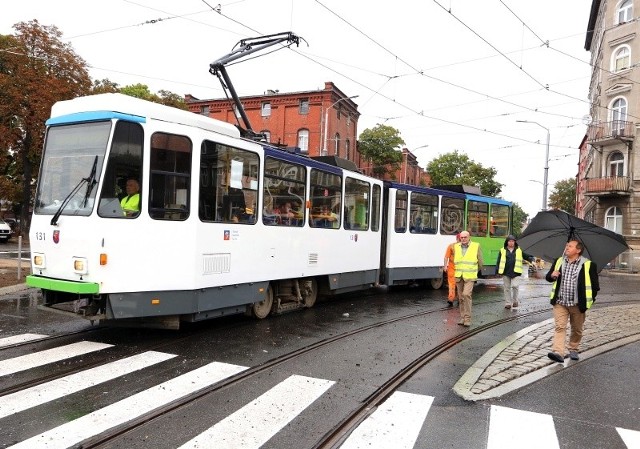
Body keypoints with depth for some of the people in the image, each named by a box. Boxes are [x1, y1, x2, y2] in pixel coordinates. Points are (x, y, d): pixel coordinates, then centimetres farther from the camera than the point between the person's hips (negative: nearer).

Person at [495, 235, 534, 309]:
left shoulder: (519, 250, 9)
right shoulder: (502, 251, 6)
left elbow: (527, 256, 11)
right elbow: (498, 261, 6)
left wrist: (532, 259, -11)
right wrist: (497, 271, 0)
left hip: (516, 272, -1)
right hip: (505, 272, 1)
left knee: (515, 286, -14)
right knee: (507, 288, 6)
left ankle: (515, 300, 8)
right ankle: (508, 303, 15)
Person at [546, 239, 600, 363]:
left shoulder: (588, 265, -4)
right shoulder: (559, 261, 7)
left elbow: (595, 285, 1)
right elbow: (548, 277, 13)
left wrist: (589, 300, -4)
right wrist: (552, 275, -10)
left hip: (578, 304, -1)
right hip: (560, 303, 2)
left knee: (577, 329, 13)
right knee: (560, 327, -8)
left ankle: (573, 350, 32)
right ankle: (558, 353, -15)